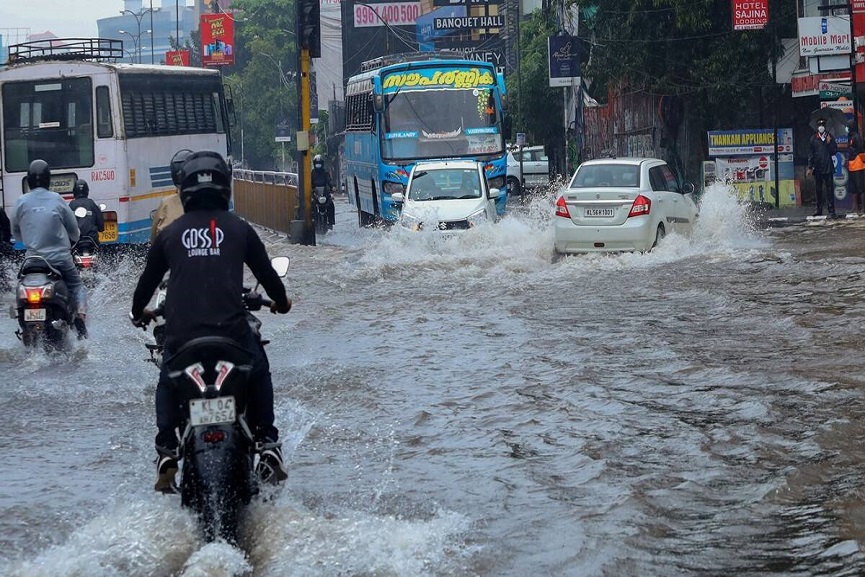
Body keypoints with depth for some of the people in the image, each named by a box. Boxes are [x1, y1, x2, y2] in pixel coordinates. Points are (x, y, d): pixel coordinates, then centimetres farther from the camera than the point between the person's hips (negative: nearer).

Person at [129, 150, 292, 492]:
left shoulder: (170, 234, 10)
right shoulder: (238, 229, 7)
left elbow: (148, 280, 20)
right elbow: (265, 272, 17)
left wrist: (138, 312, 41)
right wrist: (281, 302, 38)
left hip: (181, 332, 1)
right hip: (231, 330, -1)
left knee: (167, 384, 26)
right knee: (258, 374, 26)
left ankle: (166, 454, 9)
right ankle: (267, 445, 15)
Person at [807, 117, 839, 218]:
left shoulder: (830, 137, 6)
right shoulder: (813, 139, 6)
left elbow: (835, 151, 5)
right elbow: (810, 154, 7)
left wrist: (829, 143, -12)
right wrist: (810, 167, 3)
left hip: (828, 167, -1)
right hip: (817, 168, 1)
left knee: (829, 189, -6)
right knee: (818, 189, 9)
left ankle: (831, 211, -7)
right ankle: (819, 209, 19)